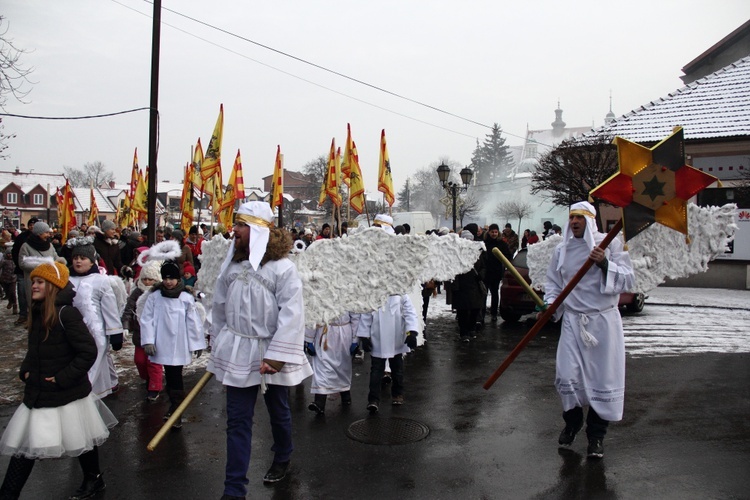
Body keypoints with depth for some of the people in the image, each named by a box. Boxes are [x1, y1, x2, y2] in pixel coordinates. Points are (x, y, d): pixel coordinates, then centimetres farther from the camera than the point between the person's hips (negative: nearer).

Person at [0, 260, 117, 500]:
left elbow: (88, 352, -23)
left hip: (67, 395, -7)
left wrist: (63, 378, -21)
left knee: (80, 440, 11)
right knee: (24, 444, 8)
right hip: (39, 394, 7)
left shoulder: (66, 313, -21)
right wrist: (26, 370, 4)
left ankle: (94, 479, 32)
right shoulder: (38, 313, 5)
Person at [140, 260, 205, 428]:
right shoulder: (154, 297, -1)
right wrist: (148, 341, -7)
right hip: (162, 345, 2)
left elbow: (194, 322, 0)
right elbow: (146, 319, 0)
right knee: (170, 376, 13)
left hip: (179, 346, -2)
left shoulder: (186, 298, -5)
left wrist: (197, 343, 2)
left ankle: (176, 412, 3)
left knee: (175, 377, -4)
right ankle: (175, 406, 27)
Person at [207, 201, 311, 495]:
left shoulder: (282, 268, -14)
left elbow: (291, 315, -18)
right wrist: (218, 347, 12)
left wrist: (276, 356, -22)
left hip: (270, 354, -3)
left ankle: (282, 460, 44)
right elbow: (219, 309, 10)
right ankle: (234, 488, 12)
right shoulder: (231, 265, 2)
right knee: (237, 421, 5)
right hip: (237, 353, 4)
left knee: (279, 413, 17)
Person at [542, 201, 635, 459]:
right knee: (566, 376, -1)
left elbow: (627, 280, -4)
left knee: (603, 378, 1)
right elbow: (553, 282, 15)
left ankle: (596, 433, 20)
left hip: (603, 320, -2)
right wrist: (550, 304, -3)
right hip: (573, 320, 2)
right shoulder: (562, 250, 8)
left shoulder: (611, 244, -1)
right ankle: (572, 421, 27)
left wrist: (605, 264, -20)